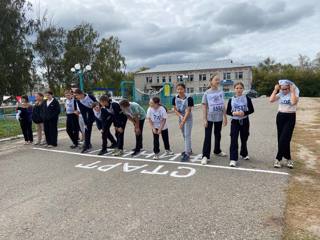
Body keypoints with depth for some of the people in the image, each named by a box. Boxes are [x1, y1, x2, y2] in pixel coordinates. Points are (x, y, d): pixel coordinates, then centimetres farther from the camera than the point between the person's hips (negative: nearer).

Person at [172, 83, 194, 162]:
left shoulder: (189, 98, -22)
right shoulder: (175, 98, -8)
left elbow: (188, 111, -22)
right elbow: (175, 110, -1)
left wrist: (183, 122, -26)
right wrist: (181, 116, -18)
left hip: (188, 118, -5)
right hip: (180, 118, 6)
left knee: (187, 135, -8)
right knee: (184, 135, 16)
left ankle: (187, 154, -5)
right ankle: (188, 149, 34)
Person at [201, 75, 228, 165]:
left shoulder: (221, 92, 2)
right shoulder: (207, 93, -7)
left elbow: (223, 105, 7)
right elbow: (204, 107, -7)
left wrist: (225, 117, 6)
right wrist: (204, 119, -11)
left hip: (219, 118, 4)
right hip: (209, 118, -4)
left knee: (218, 135, 17)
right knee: (207, 137, -4)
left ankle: (217, 151, 37)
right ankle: (205, 156, 0)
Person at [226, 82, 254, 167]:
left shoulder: (247, 98, -2)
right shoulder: (231, 100, -1)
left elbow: (251, 110, -1)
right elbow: (228, 112, 2)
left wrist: (244, 113, -18)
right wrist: (233, 113, -18)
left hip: (244, 121, 1)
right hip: (235, 121, 0)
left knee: (244, 139, 14)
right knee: (234, 140, -8)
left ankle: (244, 154, 38)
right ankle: (233, 159, -6)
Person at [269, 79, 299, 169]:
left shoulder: (295, 94, -5)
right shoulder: (280, 94, 5)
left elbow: (294, 102, -26)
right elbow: (271, 100, -10)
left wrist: (292, 91, -20)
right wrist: (275, 90, -8)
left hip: (290, 118, -4)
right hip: (280, 117, 4)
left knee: (284, 139, -9)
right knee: (281, 139, 6)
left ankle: (278, 159, 3)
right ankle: (288, 159, 20)